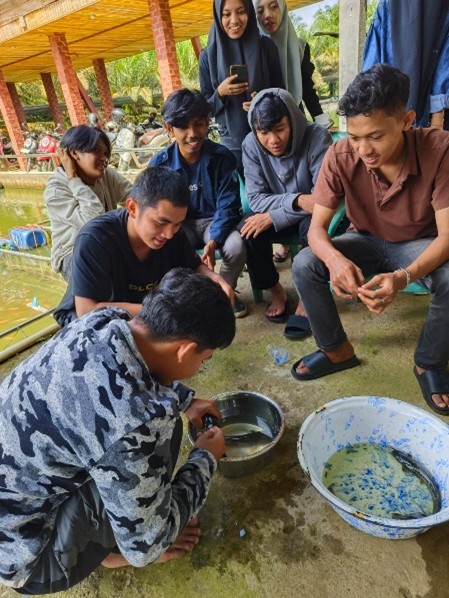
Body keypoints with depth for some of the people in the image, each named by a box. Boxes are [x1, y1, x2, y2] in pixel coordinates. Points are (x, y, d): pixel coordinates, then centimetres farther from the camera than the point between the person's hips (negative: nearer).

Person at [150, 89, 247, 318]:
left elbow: (227, 205, -13)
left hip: (214, 221, 0)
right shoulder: (159, 164, -10)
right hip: (181, 225, 1)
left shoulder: (222, 157, -12)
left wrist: (213, 242, -29)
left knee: (236, 247, -30)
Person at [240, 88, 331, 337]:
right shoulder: (251, 144, -15)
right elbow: (256, 199, -17)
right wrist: (297, 200, -34)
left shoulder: (317, 137, -23)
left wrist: (273, 217, -30)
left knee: (311, 226, -35)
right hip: (275, 213, 3)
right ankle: (276, 291, -4)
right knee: (248, 229, -26)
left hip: (311, 214, -2)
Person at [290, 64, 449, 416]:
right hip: (367, 241, 2)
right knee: (304, 265, -22)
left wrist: (404, 276, -47)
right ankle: (338, 350, -1)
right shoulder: (340, 157, -21)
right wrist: (335, 259, -45)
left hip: (420, 245, -1)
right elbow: (317, 227, -21)